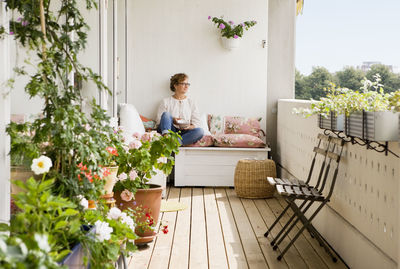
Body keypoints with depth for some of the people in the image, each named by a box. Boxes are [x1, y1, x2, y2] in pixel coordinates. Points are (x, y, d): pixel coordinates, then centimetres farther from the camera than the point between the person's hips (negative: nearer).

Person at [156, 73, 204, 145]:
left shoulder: (191, 103, 18)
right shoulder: (166, 101, 13)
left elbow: (196, 123, 10)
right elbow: (159, 120, 5)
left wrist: (189, 127, -12)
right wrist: (172, 120, -14)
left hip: (183, 132, 1)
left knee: (200, 131, -29)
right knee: (166, 114, -26)